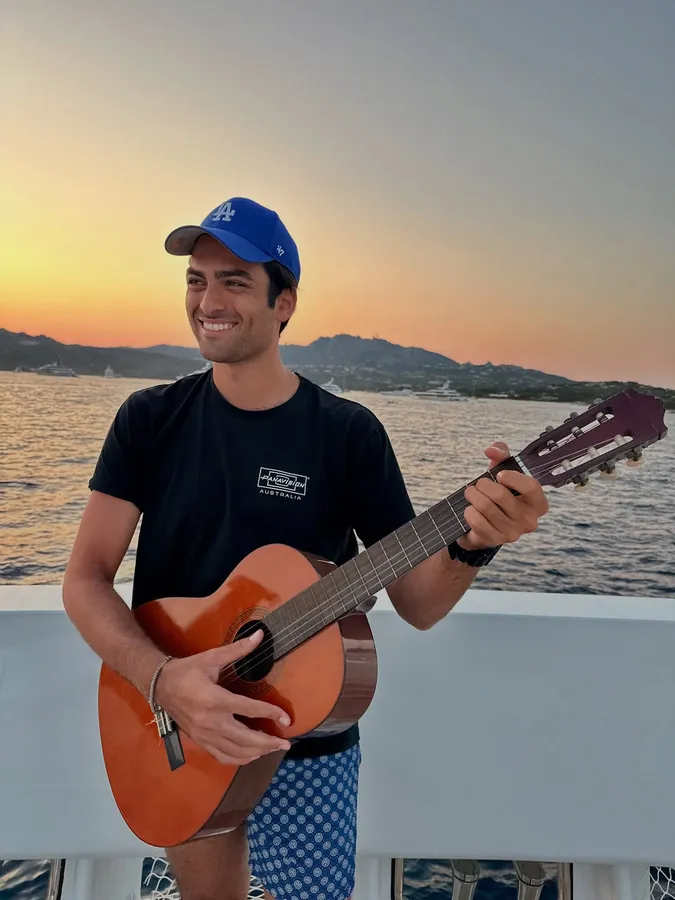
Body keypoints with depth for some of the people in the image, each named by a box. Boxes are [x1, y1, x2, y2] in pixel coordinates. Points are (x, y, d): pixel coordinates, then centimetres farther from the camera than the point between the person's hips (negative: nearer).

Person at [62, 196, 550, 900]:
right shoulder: (150, 418, -7)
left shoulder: (348, 432, -12)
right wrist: (163, 679, -26)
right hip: (175, 737, 2)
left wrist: (471, 545, -31)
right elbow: (86, 578, -9)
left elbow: (416, 605, -10)